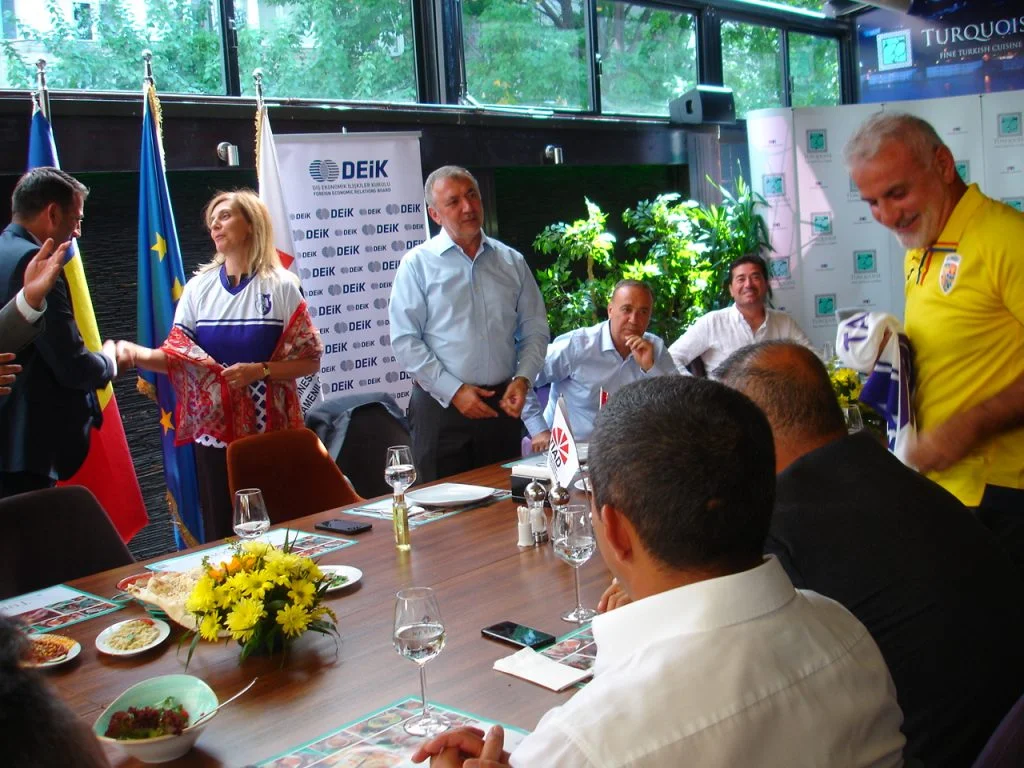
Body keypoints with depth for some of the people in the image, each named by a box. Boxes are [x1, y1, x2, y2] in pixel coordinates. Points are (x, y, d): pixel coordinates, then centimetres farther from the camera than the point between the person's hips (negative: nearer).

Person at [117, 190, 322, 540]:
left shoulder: (281, 286, 0)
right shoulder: (199, 288, 8)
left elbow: (309, 360, -2)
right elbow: (176, 358, 3)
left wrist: (260, 371, -16)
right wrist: (140, 354, -16)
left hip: (270, 431, -2)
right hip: (214, 431, 2)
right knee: (221, 533, 6)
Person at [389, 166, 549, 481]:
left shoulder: (512, 261, 10)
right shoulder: (418, 264, -1)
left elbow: (535, 329, 11)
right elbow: (404, 340, -7)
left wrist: (523, 379, -6)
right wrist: (454, 391, -13)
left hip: (502, 405, 3)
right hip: (441, 406, -3)